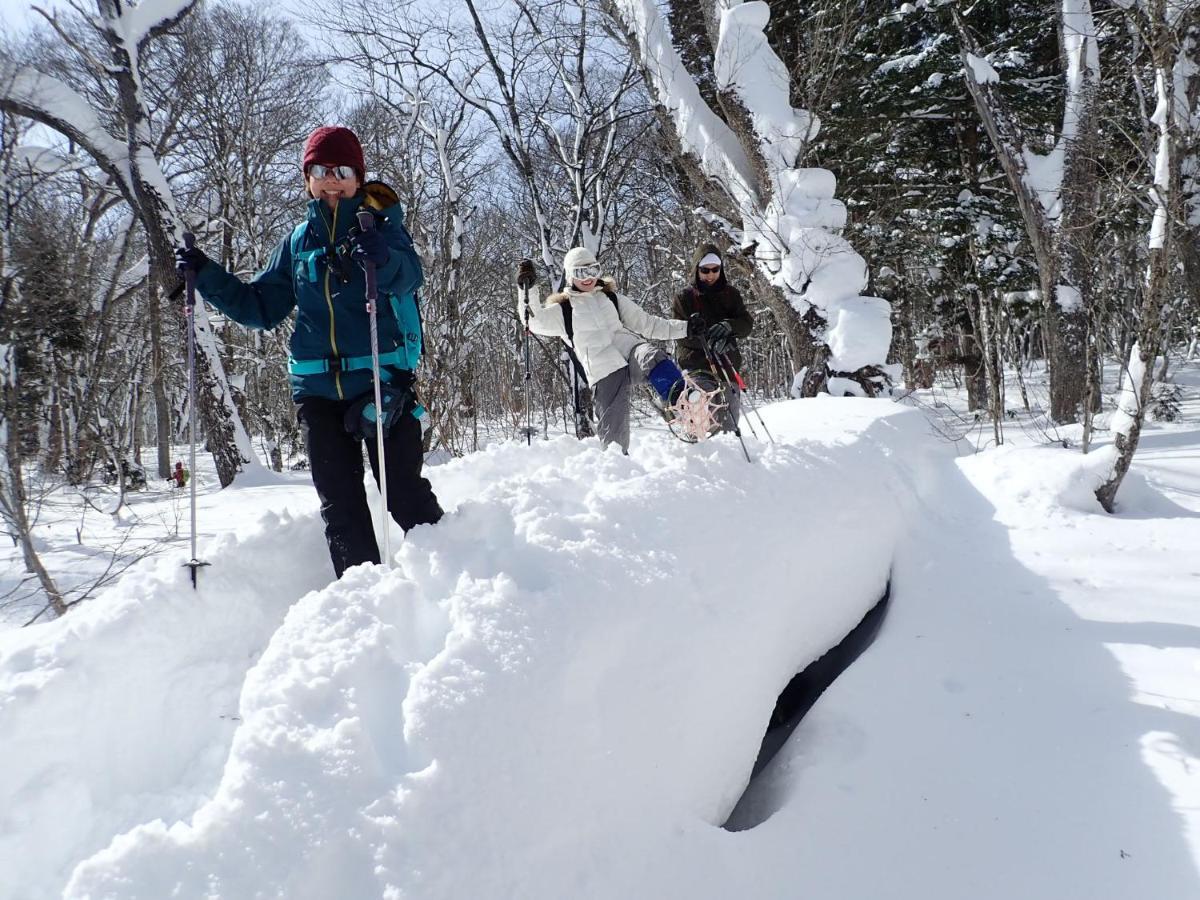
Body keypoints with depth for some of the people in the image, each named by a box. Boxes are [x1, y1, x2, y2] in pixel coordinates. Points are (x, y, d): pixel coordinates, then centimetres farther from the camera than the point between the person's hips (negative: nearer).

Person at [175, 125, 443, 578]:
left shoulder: (381, 224, 2)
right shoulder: (298, 241, 14)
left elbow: (408, 275, -20)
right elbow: (261, 307, 19)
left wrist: (382, 259, -43)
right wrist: (206, 276, 7)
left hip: (383, 381, -4)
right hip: (317, 388, 4)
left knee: (407, 493, -7)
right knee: (341, 505, 6)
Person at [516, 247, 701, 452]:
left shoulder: (611, 298, 27)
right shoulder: (562, 309, 17)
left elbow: (645, 323, 29)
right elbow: (534, 321, 1)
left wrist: (684, 328, 24)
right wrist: (528, 288, -13)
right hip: (604, 371, -2)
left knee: (653, 357, -34)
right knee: (612, 431, -11)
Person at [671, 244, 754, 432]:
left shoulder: (730, 294, 12)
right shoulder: (684, 298, 3)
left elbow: (747, 324, 2)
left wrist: (728, 326, -21)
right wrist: (708, 341, -25)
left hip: (727, 366, 4)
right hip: (696, 366, -4)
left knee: (729, 426, 7)